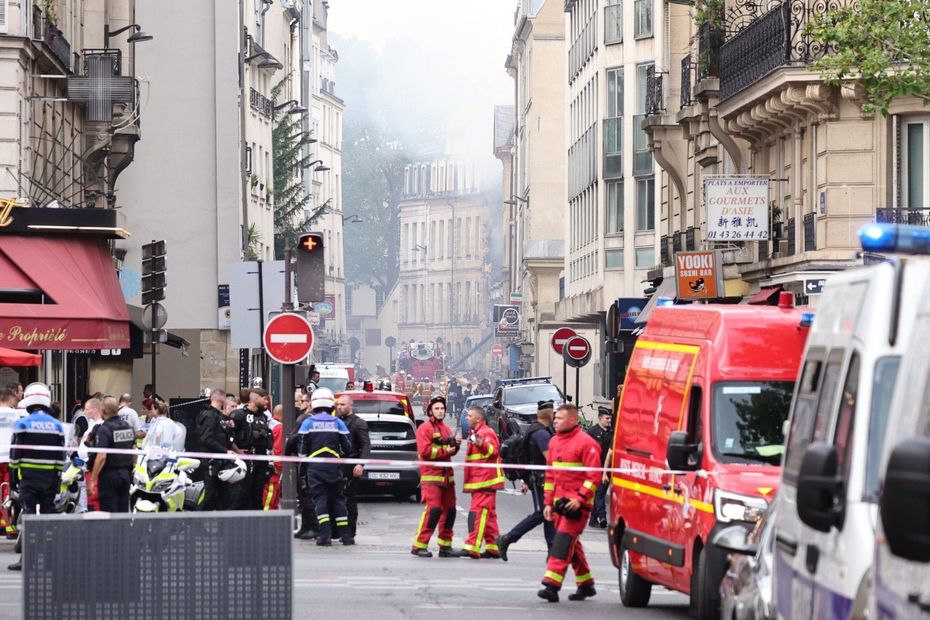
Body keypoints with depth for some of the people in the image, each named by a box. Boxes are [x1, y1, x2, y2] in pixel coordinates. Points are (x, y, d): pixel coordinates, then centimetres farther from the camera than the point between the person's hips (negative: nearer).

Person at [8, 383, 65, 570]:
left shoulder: (22, 424, -5)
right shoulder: (57, 426, 7)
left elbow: (15, 454, -6)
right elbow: (61, 455, 7)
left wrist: (13, 475, 0)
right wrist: (57, 477, 11)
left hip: (28, 476, -4)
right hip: (50, 476, 4)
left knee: (28, 513, -5)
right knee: (48, 513, 8)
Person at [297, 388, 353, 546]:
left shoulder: (308, 423, -1)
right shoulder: (338, 423, 2)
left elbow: (302, 449, -1)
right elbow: (347, 447, 2)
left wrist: (303, 456, 20)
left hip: (315, 466, -1)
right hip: (333, 466, 2)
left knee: (320, 498, -1)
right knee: (337, 499, 10)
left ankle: (325, 534, -14)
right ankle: (345, 535, 8)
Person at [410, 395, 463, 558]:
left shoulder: (446, 429, 19)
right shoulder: (425, 428, -5)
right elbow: (425, 452, -16)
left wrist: (456, 445, 1)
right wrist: (445, 450, -15)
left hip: (446, 475, 8)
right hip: (431, 475, -8)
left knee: (449, 511, 8)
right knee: (433, 509, -15)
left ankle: (445, 546, 15)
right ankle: (419, 546, -12)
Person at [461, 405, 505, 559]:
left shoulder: (486, 432, -10)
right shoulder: (475, 433, 22)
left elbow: (493, 450, -28)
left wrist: (482, 445, -44)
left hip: (484, 480, -11)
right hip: (479, 482, 11)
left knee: (478, 512, -14)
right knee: (488, 514, 11)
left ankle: (472, 547, -20)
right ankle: (493, 548, 13)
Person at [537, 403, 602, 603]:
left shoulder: (586, 443, -10)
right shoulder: (554, 442, 14)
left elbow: (594, 476, -13)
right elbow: (550, 474, 19)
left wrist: (580, 499, -20)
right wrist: (549, 502, 14)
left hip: (577, 504, -8)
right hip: (560, 502, 8)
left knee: (563, 541, -15)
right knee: (571, 544, 14)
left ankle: (551, 585, -21)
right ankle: (586, 584, 25)